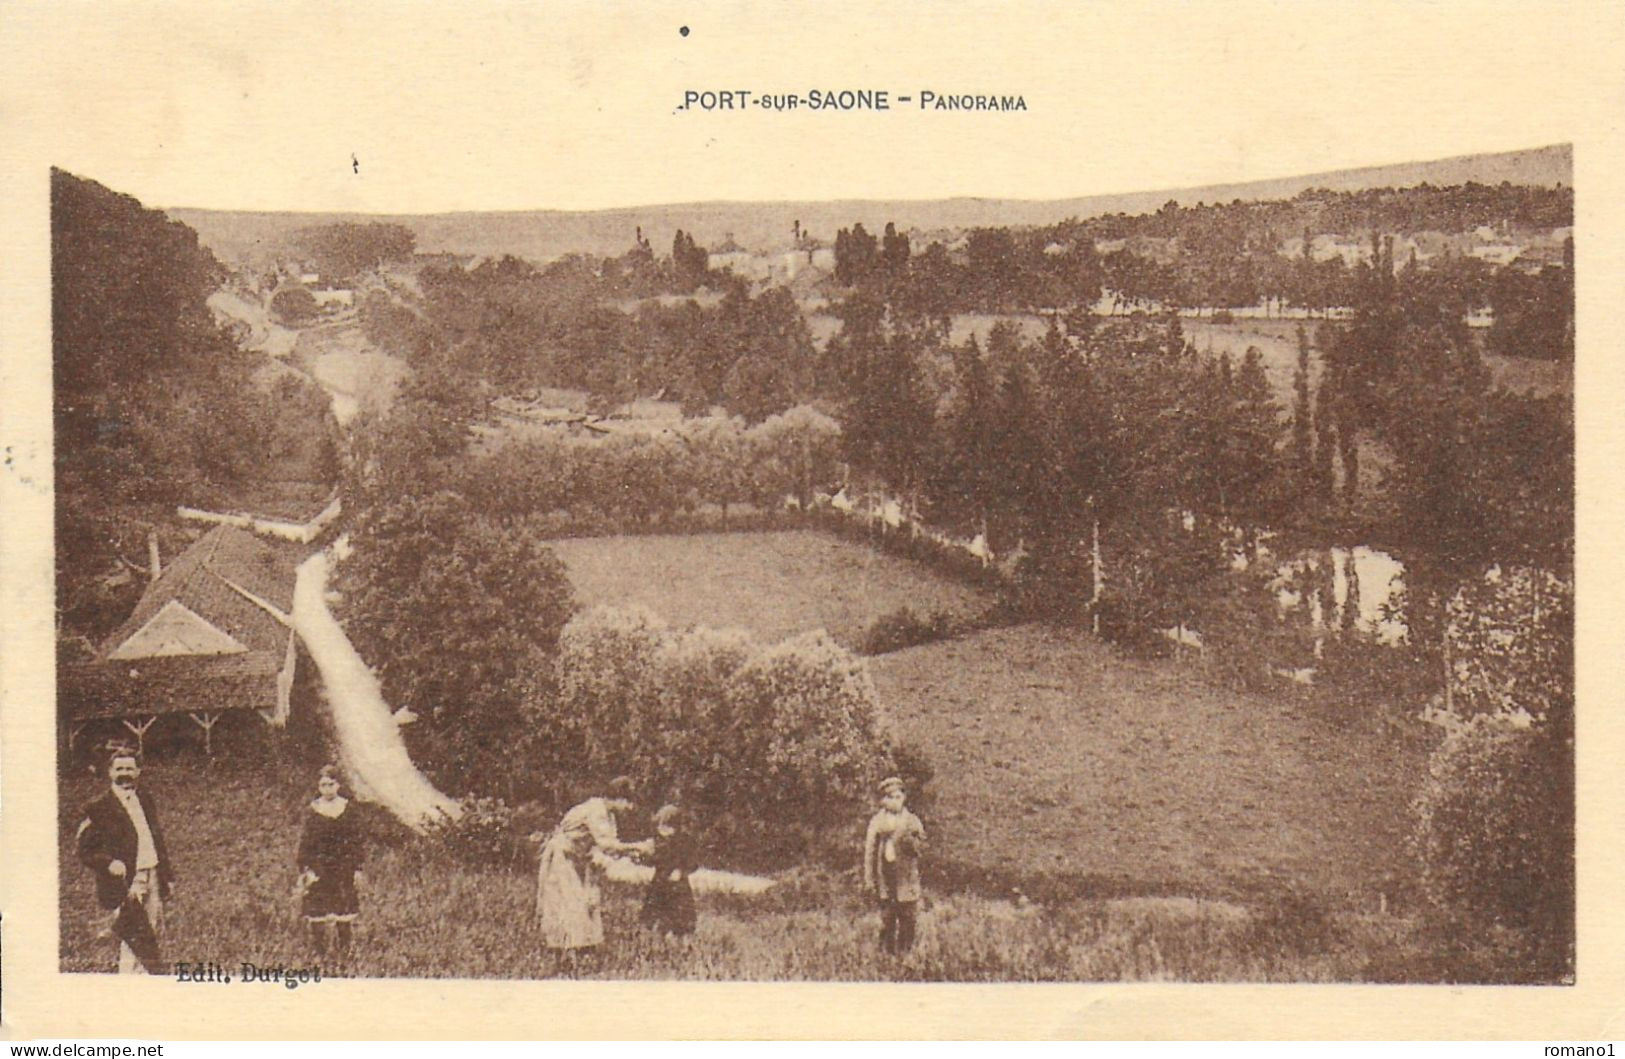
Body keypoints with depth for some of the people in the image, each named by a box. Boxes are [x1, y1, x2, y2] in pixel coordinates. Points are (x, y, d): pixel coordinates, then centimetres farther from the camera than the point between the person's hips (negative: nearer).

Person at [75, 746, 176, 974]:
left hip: (151, 877, 6)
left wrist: (168, 876, 18)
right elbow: (83, 847, -5)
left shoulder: (145, 801, 13)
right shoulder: (100, 808, -6)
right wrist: (108, 863, -21)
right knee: (133, 942, -10)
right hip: (125, 883, -6)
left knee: (153, 936, 9)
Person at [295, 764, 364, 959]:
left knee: (344, 912, 3)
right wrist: (305, 869, -5)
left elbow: (356, 840, 4)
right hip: (319, 867, 0)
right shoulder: (313, 810, -1)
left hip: (343, 868, 1)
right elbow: (305, 843, 1)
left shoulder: (347, 808, 1)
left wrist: (357, 867, 1)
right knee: (316, 913, 0)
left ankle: (344, 952, 14)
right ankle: (319, 954, 11)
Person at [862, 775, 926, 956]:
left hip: (907, 875, 1)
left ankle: (905, 951, 9)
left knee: (907, 918, 1)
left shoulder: (912, 820, 8)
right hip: (885, 875, 0)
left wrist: (909, 840, -19)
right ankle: (887, 951, 8)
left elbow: (921, 845, 3)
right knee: (887, 917, 1)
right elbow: (869, 850, 4)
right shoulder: (877, 821, 6)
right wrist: (869, 878, -1)